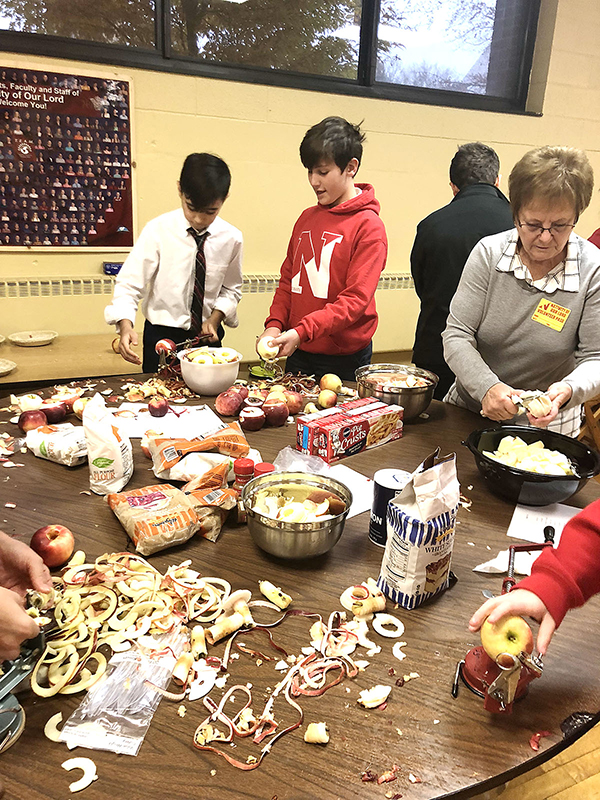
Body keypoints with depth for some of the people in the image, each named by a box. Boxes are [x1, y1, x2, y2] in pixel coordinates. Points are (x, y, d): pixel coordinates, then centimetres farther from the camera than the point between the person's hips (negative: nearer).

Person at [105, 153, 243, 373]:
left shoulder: (231, 238, -7)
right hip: (161, 335, -2)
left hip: (207, 336, 2)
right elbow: (129, 284, -13)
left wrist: (215, 318, -12)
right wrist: (125, 325, -30)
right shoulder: (158, 231, -14)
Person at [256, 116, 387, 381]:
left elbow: (356, 299, -17)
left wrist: (302, 331, -26)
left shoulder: (368, 226, -10)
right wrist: (274, 325, -3)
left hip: (343, 360, -6)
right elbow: (288, 279, 13)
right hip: (298, 353, 6)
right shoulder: (306, 218, 10)